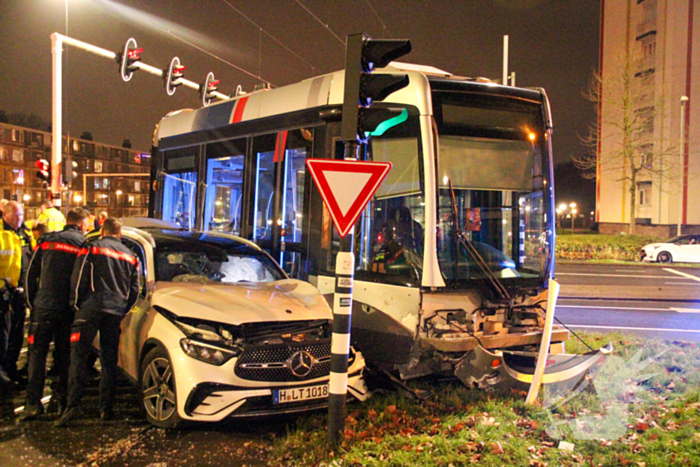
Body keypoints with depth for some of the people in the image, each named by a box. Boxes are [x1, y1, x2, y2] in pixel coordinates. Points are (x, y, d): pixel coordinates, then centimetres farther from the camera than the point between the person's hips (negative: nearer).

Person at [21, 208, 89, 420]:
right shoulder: (83, 245, 0)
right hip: (68, 309, -1)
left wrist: (33, 303, 15)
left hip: (43, 307, 1)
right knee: (65, 355, 11)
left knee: (37, 354, 5)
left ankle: (33, 402, -1)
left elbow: (31, 274, 8)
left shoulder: (47, 241, 6)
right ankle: (62, 398, 12)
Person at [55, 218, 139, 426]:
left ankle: (73, 405, -14)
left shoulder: (92, 249, 4)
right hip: (115, 312, 4)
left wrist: (76, 304, 9)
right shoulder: (129, 256, 18)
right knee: (109, 360, 9)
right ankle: (106, 407, 9)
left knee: (79, 356, -4)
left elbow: (78, 280, -2)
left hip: (91, 308, -4)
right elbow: (134, 290, 17)